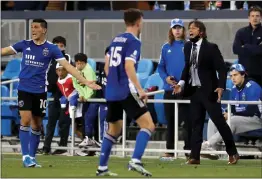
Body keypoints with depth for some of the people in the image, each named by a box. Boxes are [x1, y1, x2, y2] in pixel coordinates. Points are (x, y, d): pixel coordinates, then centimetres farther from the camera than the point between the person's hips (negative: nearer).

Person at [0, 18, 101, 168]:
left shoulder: (51, 48, -2)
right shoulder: (25, 44, 2)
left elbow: (67, 66, -4)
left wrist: (85, 81, -10)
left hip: (40, 91, 1)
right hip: (24, 89, -1)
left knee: (36, 125, 6)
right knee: (25, 120, -13)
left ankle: (32, 157, 17)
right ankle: (26, 156, -9)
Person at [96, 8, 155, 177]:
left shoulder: (116, 39, 15)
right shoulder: (133, 41, -9)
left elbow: (107, 65, 20)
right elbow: (129, 67, -19)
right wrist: (140, 89, -20)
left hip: (111, 92, 8)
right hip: (126, 92, -8)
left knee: (114, 130, 20)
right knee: (148, 125, -9)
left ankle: (102, 168, 19)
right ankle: (136, 161, -24)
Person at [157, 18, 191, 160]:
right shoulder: (166, 48, 8)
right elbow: (161, 67, 10)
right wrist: (166, 78, -9)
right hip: (169, 89, 4)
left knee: (187, 120, -4)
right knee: (170, 121, 9)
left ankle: (189, 149, 1)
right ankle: (169, 150, 15)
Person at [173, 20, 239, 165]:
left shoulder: (211, 48, -9)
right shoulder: (188, 47, 8)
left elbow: (221, 68, -11)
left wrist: (221, 86, -21)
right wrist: (181, 83, 4)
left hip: (209, 90, -6)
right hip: (194, 90, 6)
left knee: (219, 121, -3)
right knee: (196, 124, 6)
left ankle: (233, 153, 7)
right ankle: (194, 157, 7)